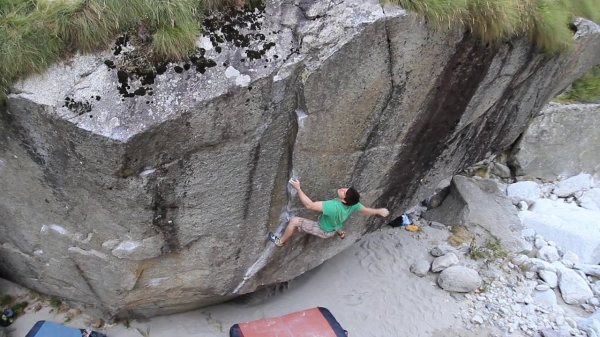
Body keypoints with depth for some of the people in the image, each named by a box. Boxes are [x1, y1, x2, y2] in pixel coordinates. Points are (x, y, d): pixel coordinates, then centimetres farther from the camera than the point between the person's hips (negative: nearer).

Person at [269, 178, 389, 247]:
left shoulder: (333, 206, -47)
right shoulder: (352, 204, -27)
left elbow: (310, 205, -46)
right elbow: (366, 210, -8)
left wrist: (298, 188, -46)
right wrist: (379, 211, 10)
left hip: (323, 231, -6)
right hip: (334, 227, 6)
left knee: (294, 221, -1)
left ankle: (280, 241, 22)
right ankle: (340, 232, 58)